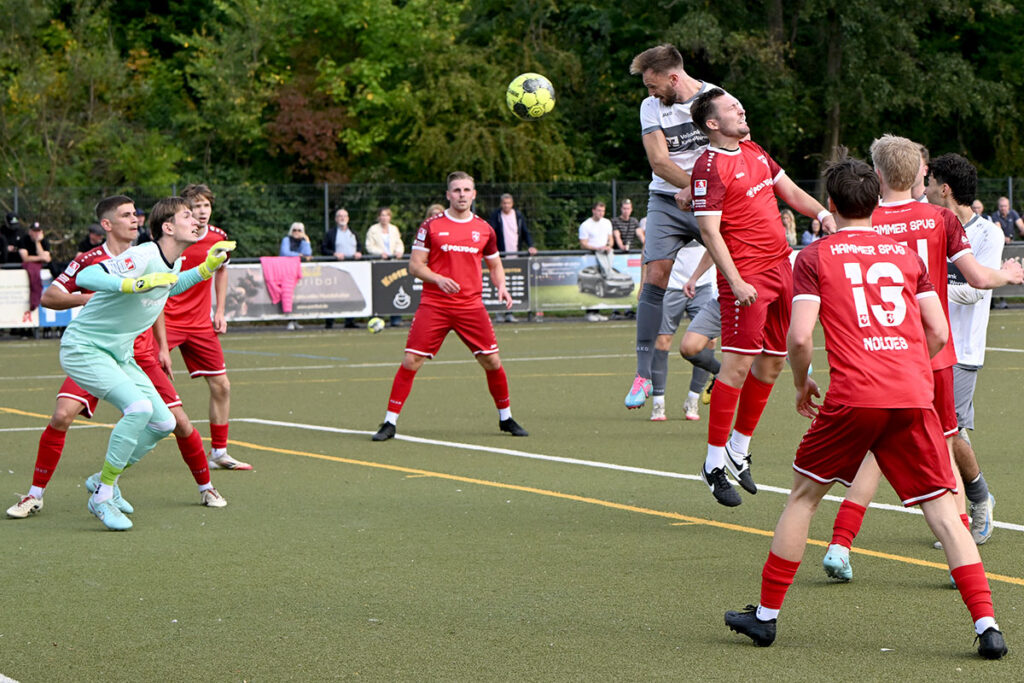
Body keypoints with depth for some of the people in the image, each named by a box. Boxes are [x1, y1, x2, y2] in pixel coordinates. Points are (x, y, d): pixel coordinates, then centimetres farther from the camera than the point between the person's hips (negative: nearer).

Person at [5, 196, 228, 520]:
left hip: (139, 356, 2)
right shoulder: (89, 260, -7)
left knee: (179, 422, -4)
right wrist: (87, 298, -17)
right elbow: (48, 297, -4)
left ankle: (206, 488, 19)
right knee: (62, 415, -19)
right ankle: (34, 495, -5)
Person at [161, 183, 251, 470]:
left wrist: (219, 312, 13)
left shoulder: (218, 237, -1)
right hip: (166, 320, -5)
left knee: (221, 386, 4)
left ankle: (218, 453, 18)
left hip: (200, 323, 5)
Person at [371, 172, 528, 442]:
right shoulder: (431, 226, 0)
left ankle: (505, 418, 20)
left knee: (492, 361, 0)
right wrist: (438, 279, -17)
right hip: (433, 305, -2)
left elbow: (495, 265, 20)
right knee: (411, 361, -9)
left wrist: (501, 286, 0)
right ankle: (389, 422, -1)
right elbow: (415, 265, 0)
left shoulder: (484, 229, 9)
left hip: (471, 305, 2)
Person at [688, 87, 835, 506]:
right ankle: (715, 463, -6)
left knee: (772, 363, 10)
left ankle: (739, 450, 23)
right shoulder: (709, 168, -11)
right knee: (738, 364, -12)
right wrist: (735, 282, -21)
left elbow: (790, 191, 24)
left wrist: (821, 212, 5)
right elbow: (710, 232, -15)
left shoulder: (755, 152, 15)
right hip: (746, 275, -8)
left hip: (780, 266, 8)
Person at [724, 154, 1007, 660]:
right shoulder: (906, 254, 17)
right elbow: (939, 333, 14)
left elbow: (799, 337, -4)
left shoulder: (815, 257, 7)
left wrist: (801, 386, 14)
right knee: (941, 510, 3)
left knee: (804, 496, 16)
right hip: (914, 396, 2)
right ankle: (986, 625, -9)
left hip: (852, 396, -2)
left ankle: (766, 614, 20)